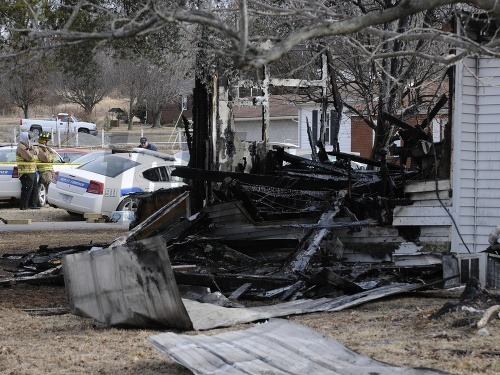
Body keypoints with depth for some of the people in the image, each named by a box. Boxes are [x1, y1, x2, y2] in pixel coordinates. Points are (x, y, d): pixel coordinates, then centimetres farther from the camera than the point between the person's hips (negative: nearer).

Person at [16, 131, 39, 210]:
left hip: (32, 172, 10)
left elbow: (35, 158, 23)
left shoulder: (27, 146, 20)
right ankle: (23, 206, -5)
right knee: (27, 189, -9)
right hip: (26, 172, -10)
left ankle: (33, 204, 18)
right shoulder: (21, 147, -13)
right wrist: (32, 152, -4)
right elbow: (29, 157, -22)